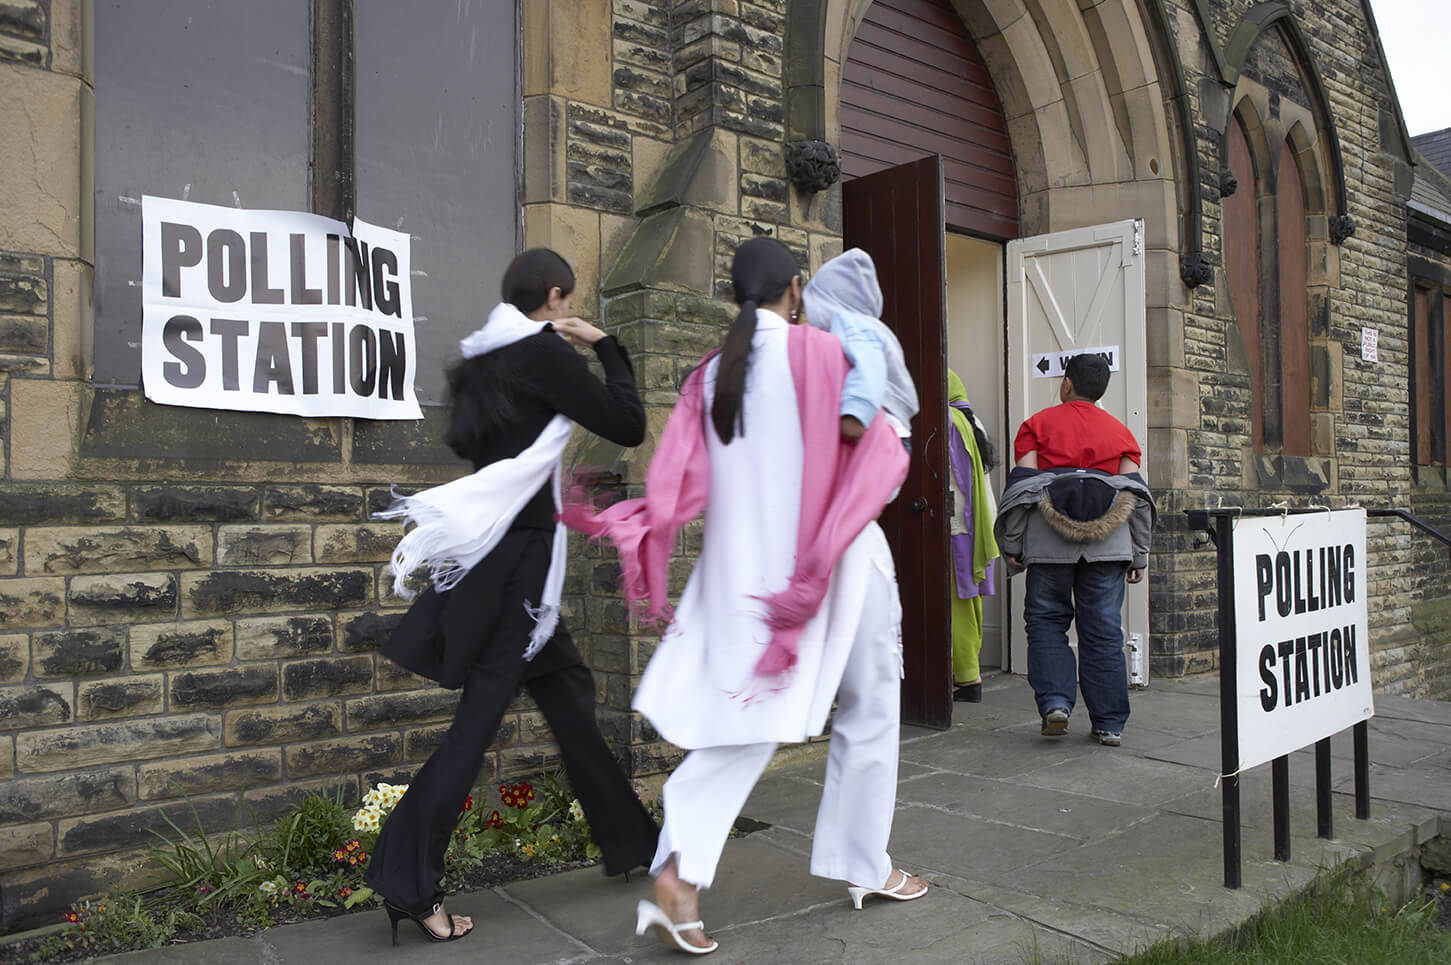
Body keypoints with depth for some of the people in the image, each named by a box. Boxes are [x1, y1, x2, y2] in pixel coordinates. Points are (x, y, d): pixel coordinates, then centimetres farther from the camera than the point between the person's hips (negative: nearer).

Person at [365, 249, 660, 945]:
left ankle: (628, 839, 28)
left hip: (495, 549, 9)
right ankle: (409, 882, 1)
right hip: (518, 552, -9)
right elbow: (628, 427, -11)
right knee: (482, 711, -4)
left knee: (565, 688, 15)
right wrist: (605, 346, 1)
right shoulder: (543, 351, -12)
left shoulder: (484, 356, 12)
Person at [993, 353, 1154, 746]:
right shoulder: (1120, 431, 13)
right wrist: (1139, 555, 10)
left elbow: (1021, 484, -1)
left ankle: (1055, 702, -6)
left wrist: (1013, 546, 0)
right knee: (1103, 629, 6)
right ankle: (1109, 724, 9)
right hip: (1108, 540, 2)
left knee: (1046, 620, 10)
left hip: (1049, 537, -2)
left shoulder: (1038, 424, 7)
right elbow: (1135, 492, 7)